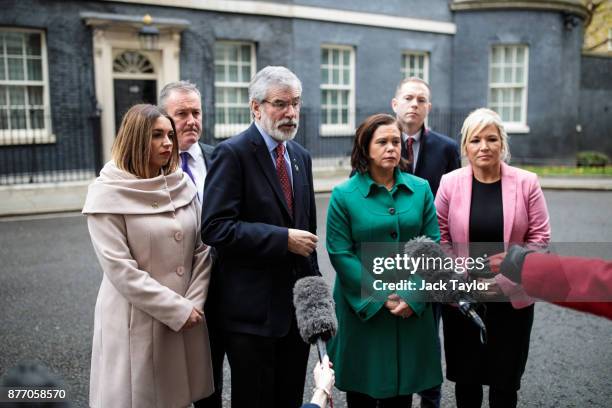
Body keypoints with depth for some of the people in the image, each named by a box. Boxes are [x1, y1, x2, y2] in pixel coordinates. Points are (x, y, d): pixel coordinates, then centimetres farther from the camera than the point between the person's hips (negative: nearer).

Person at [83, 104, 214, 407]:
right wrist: (177, 310, -15)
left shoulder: (182, 185, 4)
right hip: (137, 319, -4)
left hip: (188, 316, 4)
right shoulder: (107, 193, -10)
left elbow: (202, 249, 5)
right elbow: (119, 268, -15)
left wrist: (194, 303, -6)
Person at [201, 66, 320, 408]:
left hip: (297, 304, 7)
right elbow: (215, 228, -20)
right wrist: (283, 239, -20)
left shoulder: (301, 156, 11)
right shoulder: (233, 153, -11)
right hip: (253, 307, -6)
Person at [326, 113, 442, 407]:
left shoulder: (420, 189, 2)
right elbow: (340, 254, -10)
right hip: (362, 309, -2)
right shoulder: (344, 195, -6)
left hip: (412, 311, 2)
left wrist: (412, 297, -11)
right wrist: (382, 297, -14)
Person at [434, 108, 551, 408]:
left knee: (505, 381, 11)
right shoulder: (450, 183, -4)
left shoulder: (526, 183, -5)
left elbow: (540, 236, -3)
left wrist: (506, 275, -12)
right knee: (465, 375, 14)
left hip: (512, 297, 0)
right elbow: (440, 237, 0)